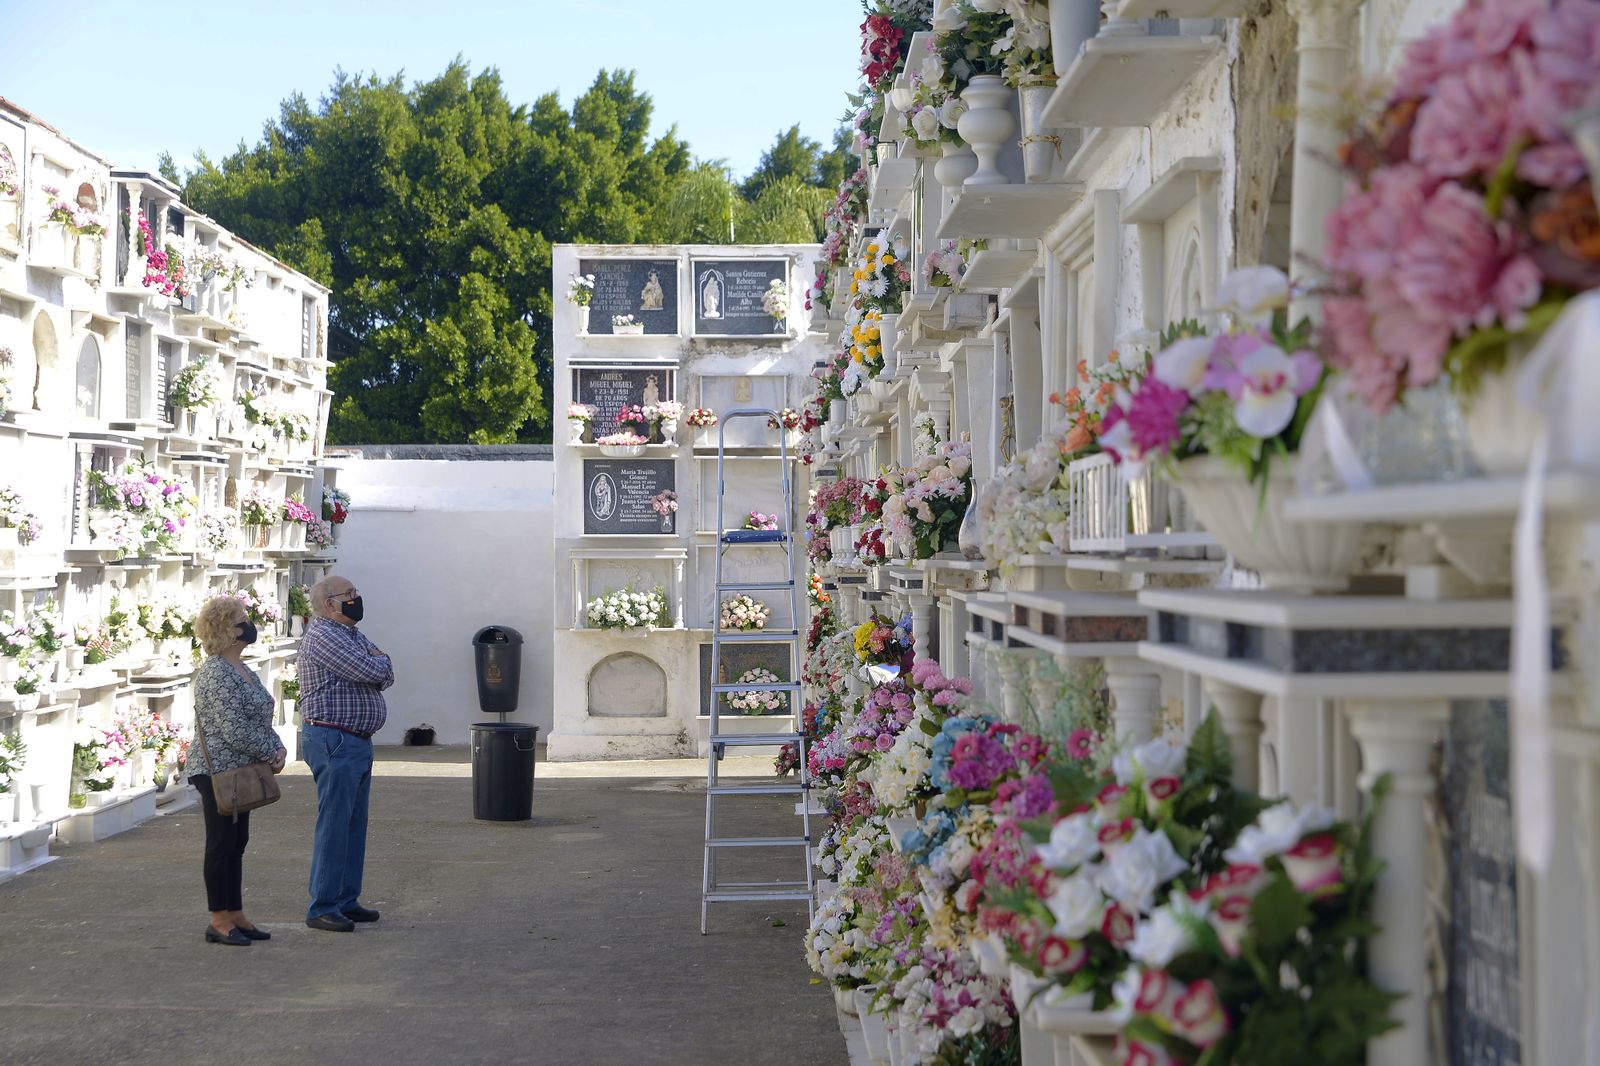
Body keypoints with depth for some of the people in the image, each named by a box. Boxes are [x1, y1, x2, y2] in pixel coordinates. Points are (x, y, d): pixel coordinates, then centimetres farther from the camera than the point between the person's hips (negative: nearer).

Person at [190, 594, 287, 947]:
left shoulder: (241, 670, 14)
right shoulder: (215, 673, -16)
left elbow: (261, 718, 18)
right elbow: (234, 729, -22)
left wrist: (277, 748, 1)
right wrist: (271, 752, -12)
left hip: (241, 772, 9)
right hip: (219, 770, -9)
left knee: (237, 843, 13)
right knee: (222, 844, -3)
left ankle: (235, 915, 19)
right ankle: (219, 921, 4)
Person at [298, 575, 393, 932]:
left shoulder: (351, 635, 19)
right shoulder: (323, 636, -13)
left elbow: (386, 675, 13)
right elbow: (371, 671, -20)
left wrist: (376, 664, -8)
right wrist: (377, 660, 1)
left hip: (357, 742, 10)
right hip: (334, 740, -10)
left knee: (354, 825, 12)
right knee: (334, 825, -8)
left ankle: (346, 900, 19)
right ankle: (322, 908, -5)